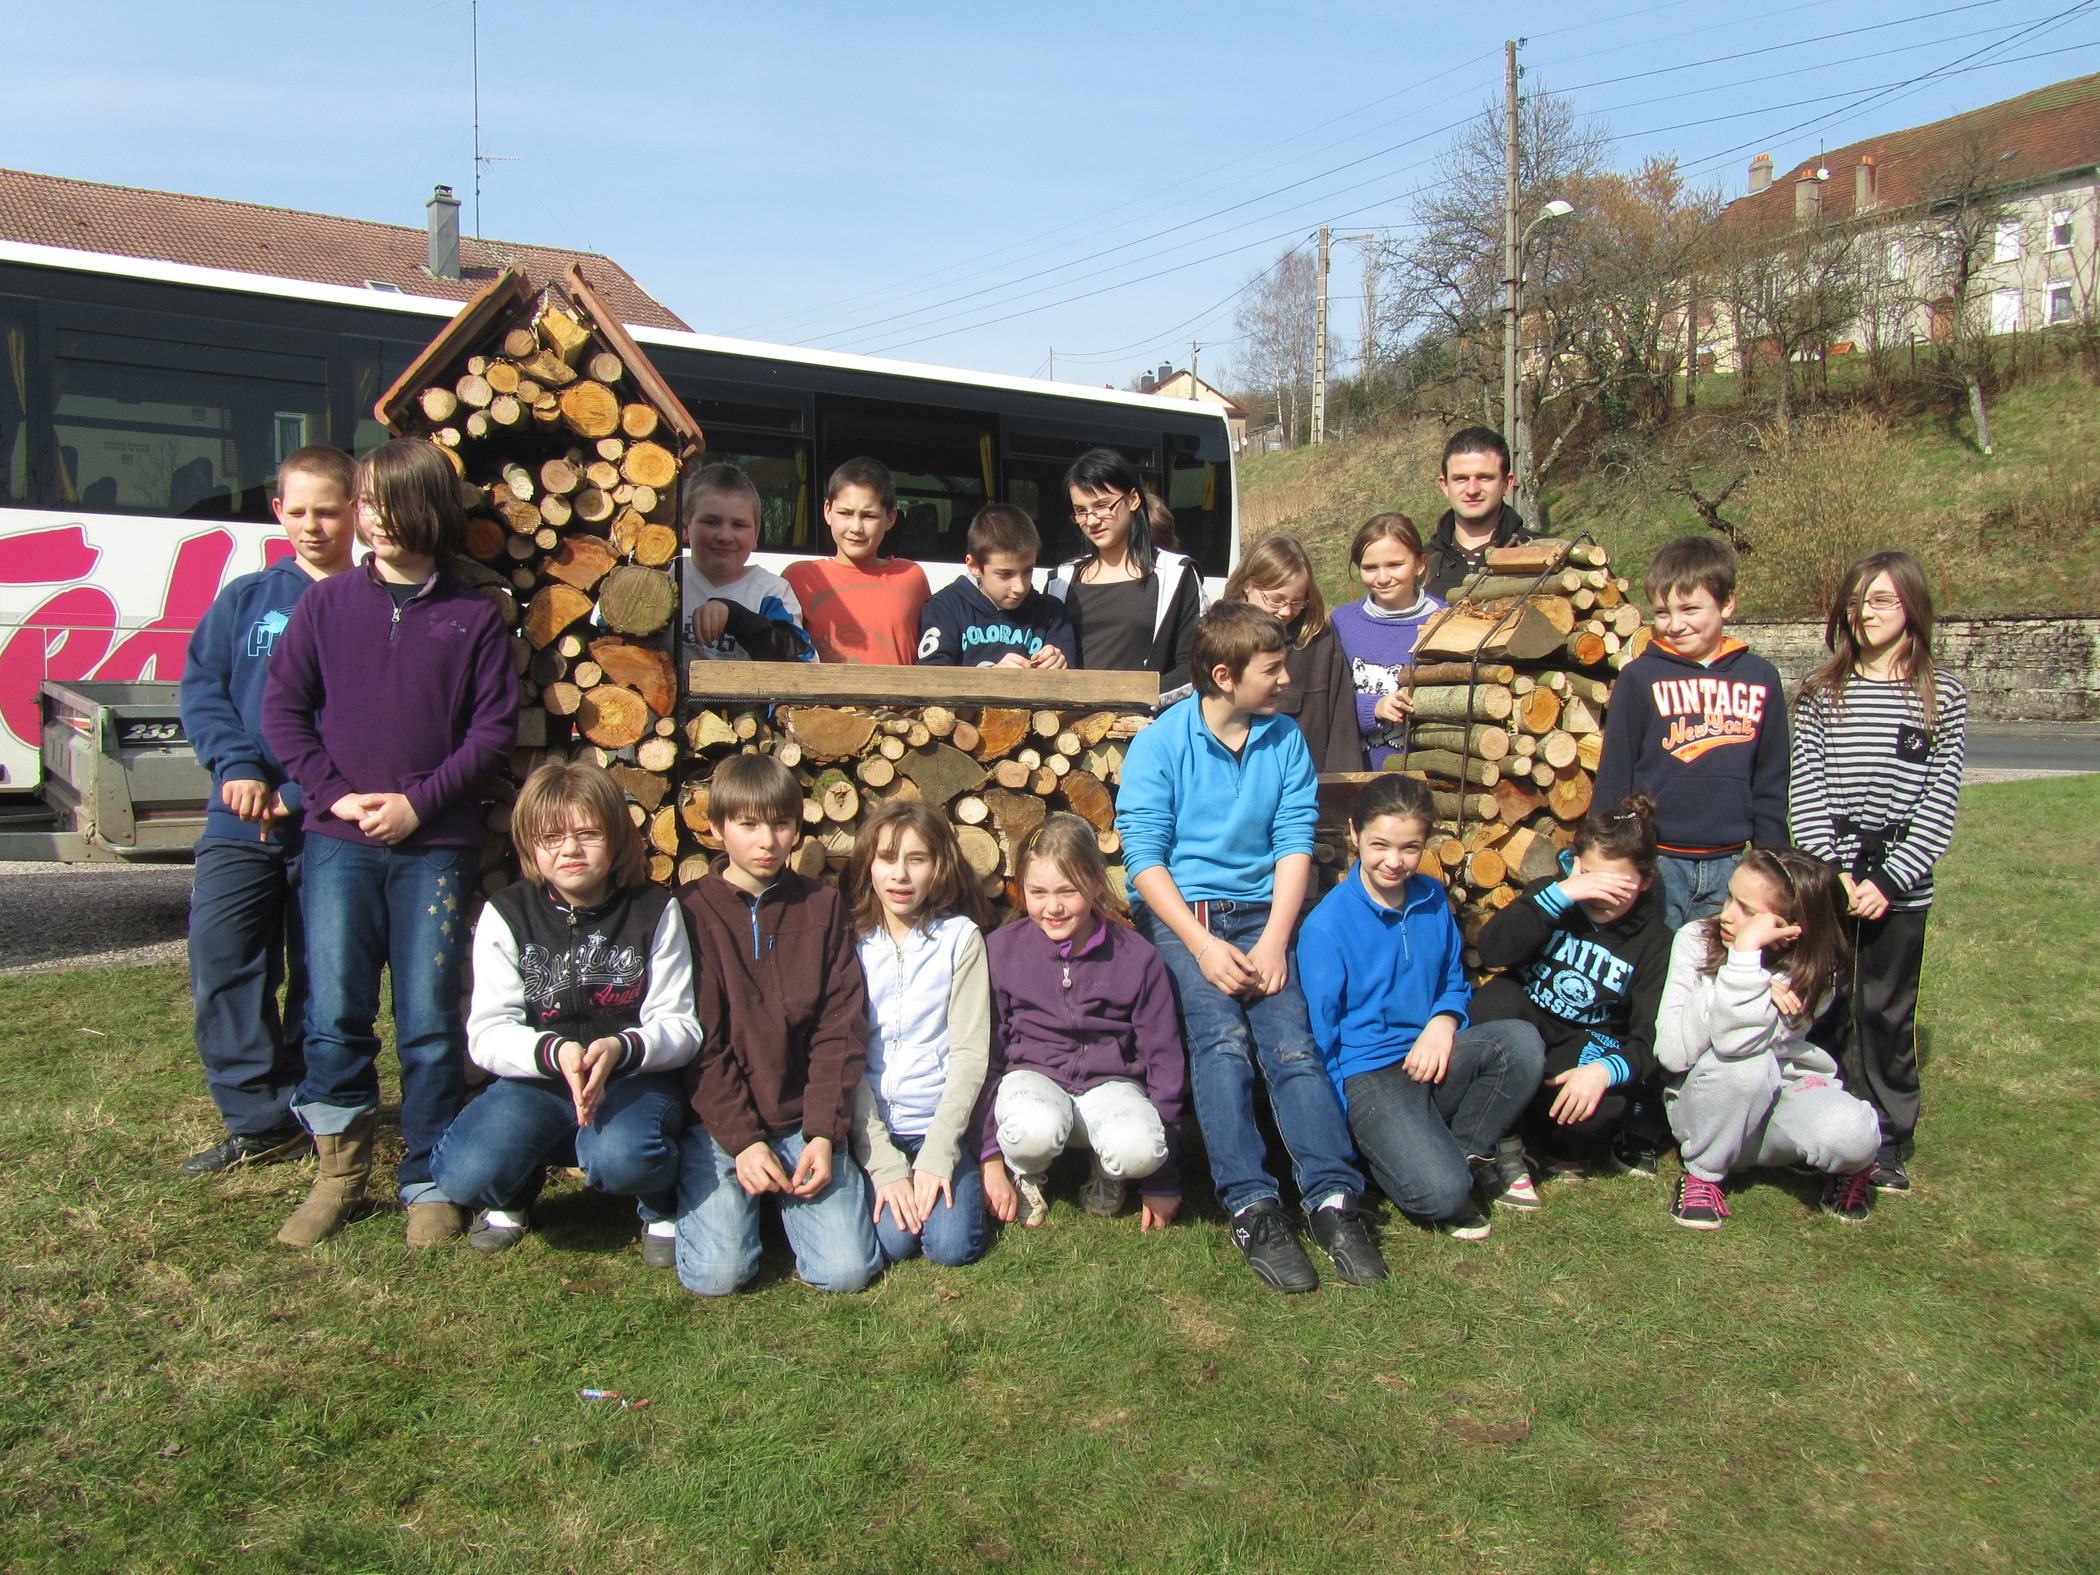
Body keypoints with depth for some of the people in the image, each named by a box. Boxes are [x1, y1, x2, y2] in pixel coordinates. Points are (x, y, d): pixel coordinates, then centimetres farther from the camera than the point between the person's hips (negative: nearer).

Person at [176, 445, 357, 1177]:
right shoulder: (245, 598, 11)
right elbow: (202, 690, 7)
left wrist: (305, 794, -15)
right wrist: (237, 767, -10)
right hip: (240, 823, 3)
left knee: (320, 979, 6)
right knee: (220, 957, -3)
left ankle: (308, 1113, 20)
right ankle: (260, 1120, 7)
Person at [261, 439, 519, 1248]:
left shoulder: (475, 617, 3)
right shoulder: (326, 603, 8)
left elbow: (495, 727, 0)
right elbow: (282, 705, 7)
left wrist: (419, 803, -9)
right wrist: (332, 793, -5)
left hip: (436, 845, -1)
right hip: (339, 841, 1)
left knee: (430, 1021, 1)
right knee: (333, 1013, -1)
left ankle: (429, 1183, 14)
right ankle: (340, 1168, 18)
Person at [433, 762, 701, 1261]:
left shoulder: (653, 911, -2)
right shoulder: (506, 915, 0)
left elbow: (682, 1028, -5)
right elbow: (487, 1035, -6)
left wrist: (621, 1048, -27)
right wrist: (555, 1052, -28)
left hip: (635, 1077, -1)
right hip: (536, 1081, 2)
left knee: (619, 1157, -35)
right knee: (463, 1175, -25)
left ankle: (661, 1205, 3)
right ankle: (513, 1193, 13)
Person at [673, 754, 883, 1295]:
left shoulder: (823, 907, 6)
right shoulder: (692, 912, -1)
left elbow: (841, 1028, 1)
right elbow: (701, 1043, -6)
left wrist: (824, 1135, -9)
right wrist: (741, 1140, -14)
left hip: (804, 1122, 2)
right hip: (720, 1122, -2)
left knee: (847, 1270, -11)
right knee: (717, 1274, -18)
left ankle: (787, 1193, 17)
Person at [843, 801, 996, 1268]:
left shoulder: (960, 937, -2)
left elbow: (970, 1051, -5)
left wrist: (937, 1155, -14)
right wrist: (884, 1165, -13)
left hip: (941, 1123, 0)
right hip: (870, 1128, 0)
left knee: (951, 1246, -17)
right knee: (890, 1239, -20)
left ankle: (942, 1176, 12)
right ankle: (891, 1179, 11)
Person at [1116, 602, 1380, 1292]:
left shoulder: (1285, 741, 8)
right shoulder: (1159, 745, -3)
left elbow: (1295, 843, 4)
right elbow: (1145, 854, -7)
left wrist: (1274, 941, -9)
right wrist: (1204, 946, -16)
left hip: (1259, 913, 3)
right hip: (1178, 914, -3)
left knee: (1292, 1041, -19)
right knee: (1221, 1035, -26)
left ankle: (1332, 1198, -22)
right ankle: (1251, 1207, -26)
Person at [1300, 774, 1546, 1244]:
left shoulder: (1433, 900, 6)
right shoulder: (1327, 925, -11)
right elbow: (1321, 1033, -6)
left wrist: (1442, 1024, -5)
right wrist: (1341, 1112, -9)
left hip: (1428, 1058, 6)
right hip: (1367, 1075, -6)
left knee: (1521, 1040, -24)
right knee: (1440, 1192, -28)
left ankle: (1466, 1152, -2)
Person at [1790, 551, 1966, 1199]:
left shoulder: (1942, 697, 1)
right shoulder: (1821, 694, 5)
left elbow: (1940, 804, -4)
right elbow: (1805, 789, -1)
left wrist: (1890, 880, -12)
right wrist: (1830, 870, -13)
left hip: (1900, 886, -1)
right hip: (1827, 883, 1)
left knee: (1887, 1012, 7)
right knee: (1823, 1008, 6)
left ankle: (1889, 1142, 20)